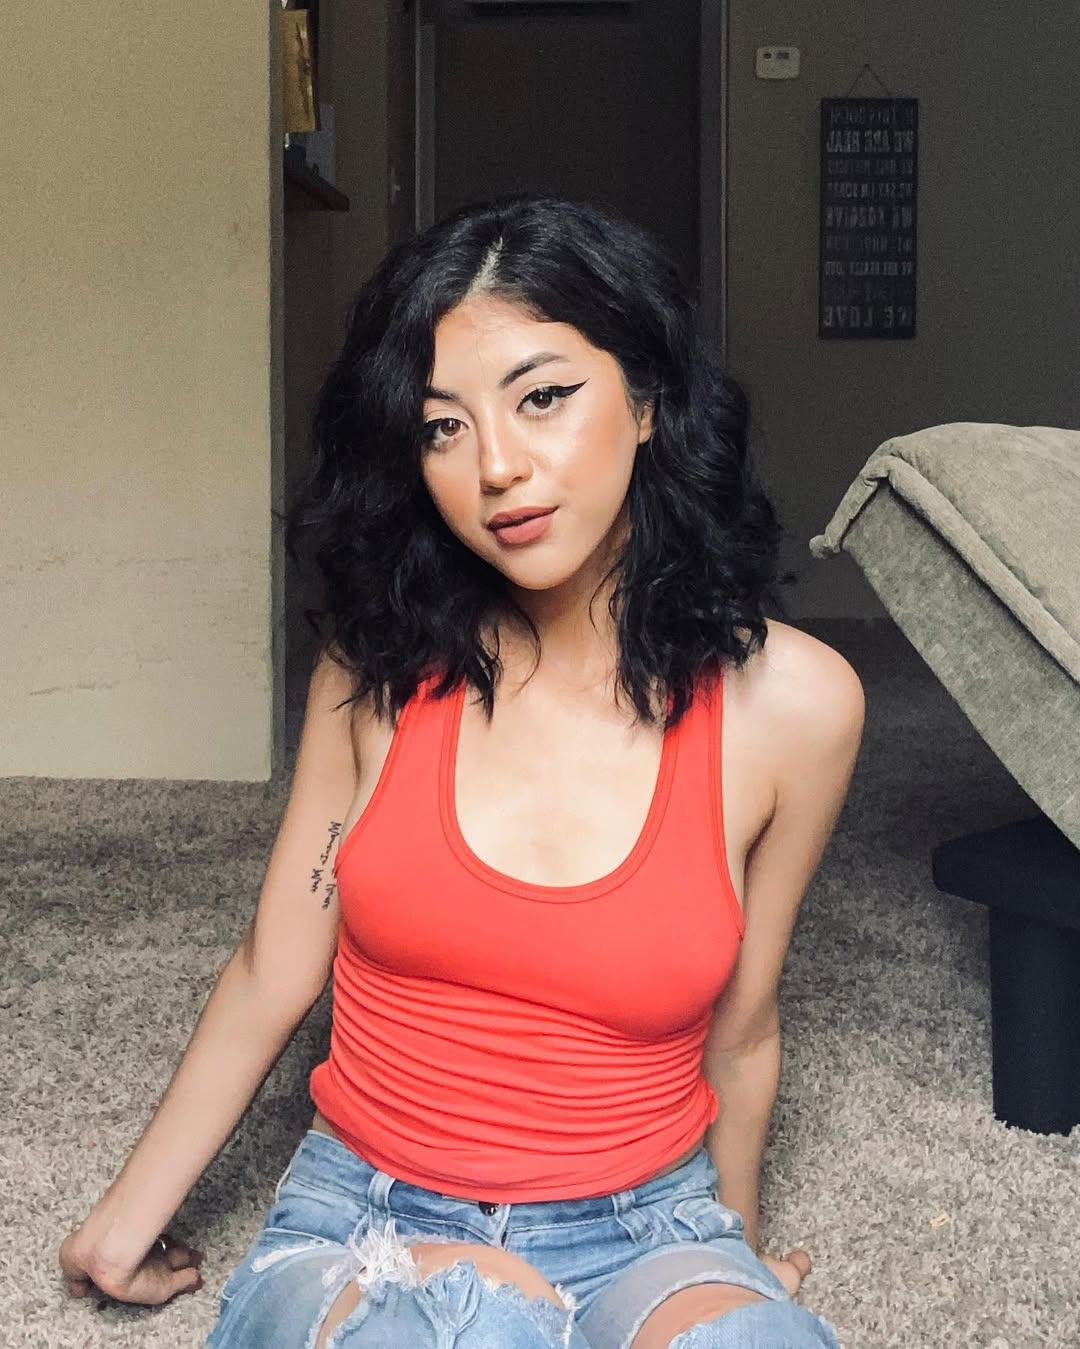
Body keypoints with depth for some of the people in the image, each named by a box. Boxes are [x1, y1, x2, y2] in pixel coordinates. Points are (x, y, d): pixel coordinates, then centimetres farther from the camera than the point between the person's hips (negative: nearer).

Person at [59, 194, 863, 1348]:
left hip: (640, 1235, 1)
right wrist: (125, 1222, 9)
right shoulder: (382, 662, -6)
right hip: (362, 1219, 0)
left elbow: (739, 1037, 4)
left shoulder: (790, 703, -10)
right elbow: (272, 974, 3)